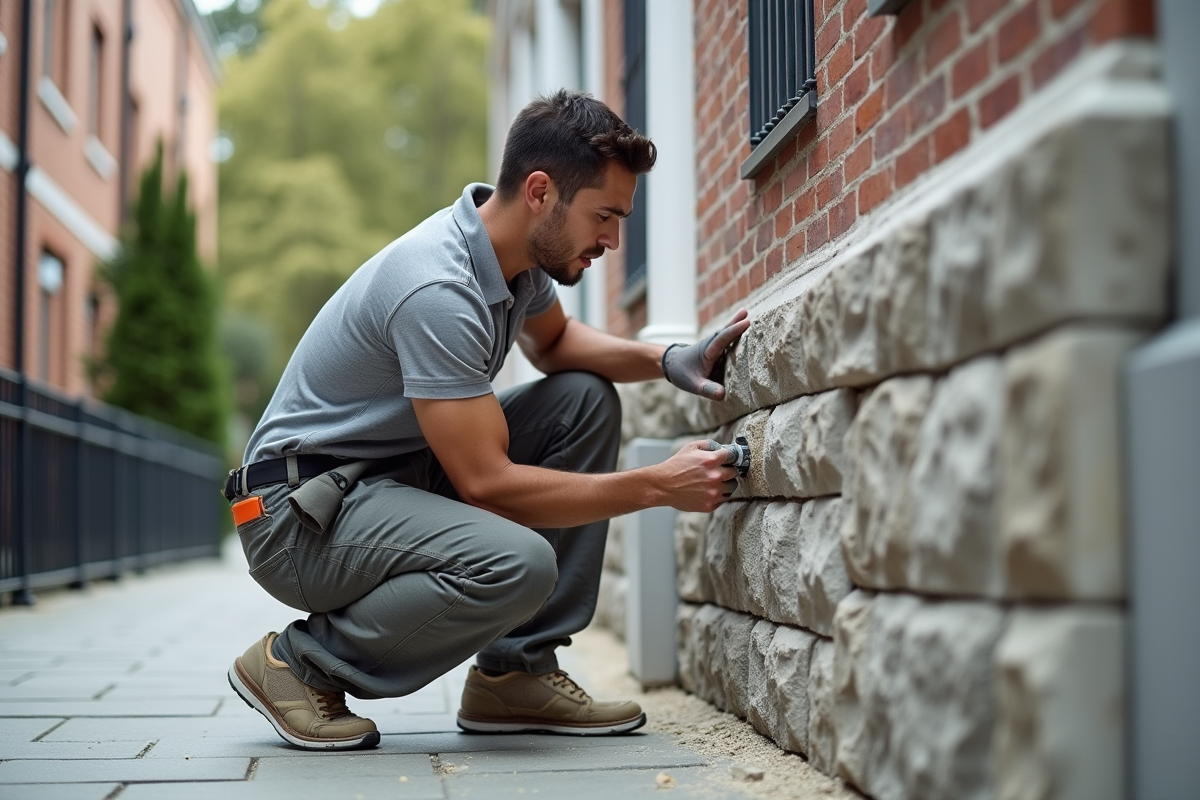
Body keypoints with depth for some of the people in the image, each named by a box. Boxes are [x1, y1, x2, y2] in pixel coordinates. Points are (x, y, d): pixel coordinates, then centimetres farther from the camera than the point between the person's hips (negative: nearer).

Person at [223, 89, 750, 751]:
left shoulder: (520, 249, 1)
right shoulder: (438, 289, -27)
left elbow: (553, 341, 23)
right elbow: (486, 484, -27)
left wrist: (665, 360, 4)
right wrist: (658, 486, -22)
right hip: (299, 508, -10)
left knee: (586, 398, 2)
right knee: (517, 563, -33)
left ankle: (515, 671, 1)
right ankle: (300, 663, -7)